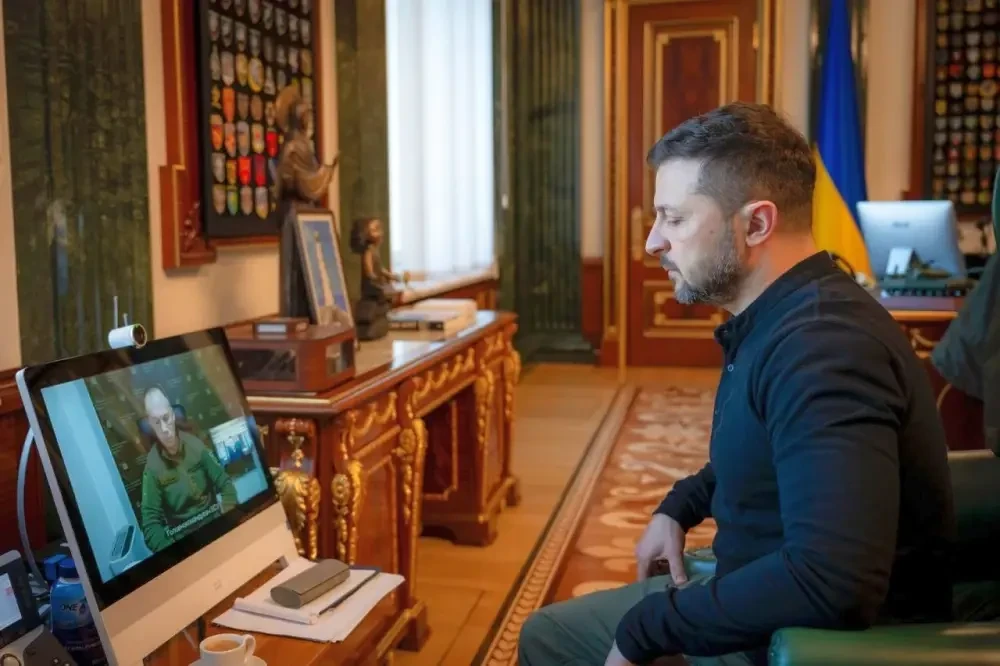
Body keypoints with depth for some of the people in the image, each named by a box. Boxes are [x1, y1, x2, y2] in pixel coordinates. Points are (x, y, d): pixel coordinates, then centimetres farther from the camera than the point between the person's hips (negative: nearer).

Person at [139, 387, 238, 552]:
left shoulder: (195, 445, -1)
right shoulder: (152, 466, -8)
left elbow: (225, 483, 4)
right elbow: (150, 524, -10)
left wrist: (228, 516, -13)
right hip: (184, 538, -3)